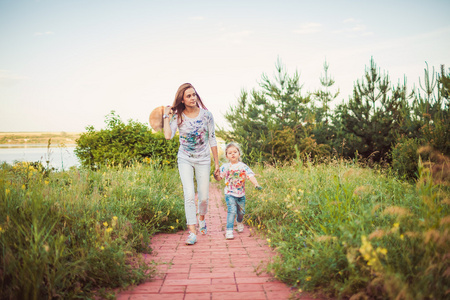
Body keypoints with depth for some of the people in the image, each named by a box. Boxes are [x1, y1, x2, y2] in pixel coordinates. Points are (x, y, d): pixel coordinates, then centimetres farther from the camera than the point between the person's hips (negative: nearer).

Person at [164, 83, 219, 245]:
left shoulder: (206, 114, -8)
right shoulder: (177, 116, -9)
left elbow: (212, 139, 0)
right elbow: (168, 136, -25)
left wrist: (217, 163, 2)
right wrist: (166, 116, -15)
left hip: (203, 160, 1)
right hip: (185, 160, -1)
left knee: (204, 197, 8)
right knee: (189, 195, -12)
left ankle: (201, 219, 39)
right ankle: (192, 232, -6)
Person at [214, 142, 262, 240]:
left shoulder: (243, 166, -2)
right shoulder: (225, 167, -3)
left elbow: (251, 176, -9)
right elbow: (219, 178, 0)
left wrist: (256, 184, -24)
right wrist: (216, 176, -24)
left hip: (241, 194, 2)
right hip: (230, 194, -2)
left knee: (241, 211, 15)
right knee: (232, 211, -17)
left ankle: (239, 222, 48)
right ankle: (229, 230, -10)